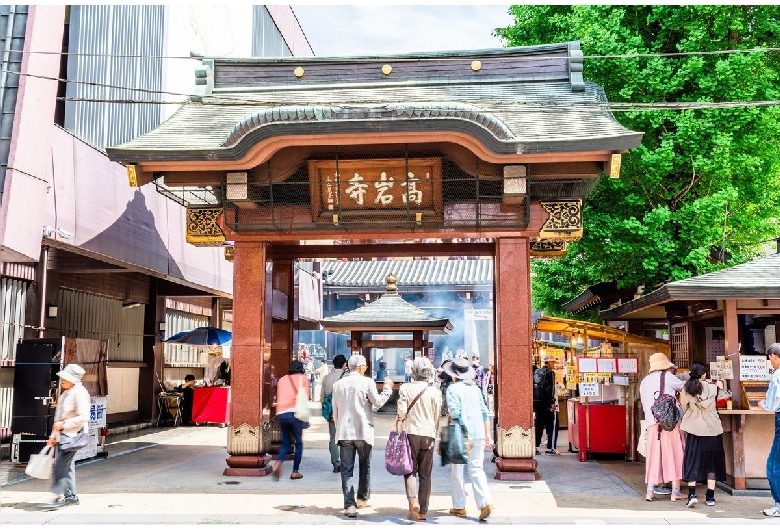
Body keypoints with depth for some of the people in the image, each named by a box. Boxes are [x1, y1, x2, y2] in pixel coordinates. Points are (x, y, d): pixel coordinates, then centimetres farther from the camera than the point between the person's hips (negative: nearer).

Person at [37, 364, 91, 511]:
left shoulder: (79, 393, -14)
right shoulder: (66, 393, 15)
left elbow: (83, 417, -21)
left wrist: (64, 424, -20)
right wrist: (53, 435, 18)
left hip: (72, 436, -10)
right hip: (62, 435, 10)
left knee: (60, 466, -11)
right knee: (66, 466, 13)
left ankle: (61, 497, -8)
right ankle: (71, 495, 20)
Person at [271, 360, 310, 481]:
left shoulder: (282, 379, 21)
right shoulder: (303, 378, 12)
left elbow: (278, 398, 19)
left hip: (281, 414, 4)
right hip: (295, 413, -4)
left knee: (286, 443, 15)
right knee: (298, 443, 10)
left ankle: (277, 464, -9)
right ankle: (295, 471, 10)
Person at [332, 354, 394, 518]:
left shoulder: (338, 384, 7)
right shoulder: (367, 382, -7)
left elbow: (335, 410, 12)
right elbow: (378, 402, 0)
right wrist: (387, 387, 13)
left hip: (344, 432, 2)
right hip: (363, 431, -2)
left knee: (347, 469, 1)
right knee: (365, 466, 16)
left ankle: (350, 505, -5)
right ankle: (363, 498, 25)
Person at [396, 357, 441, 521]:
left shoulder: (405, 388, -4)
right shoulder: (435, 392, 1)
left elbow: (402, 411, -8)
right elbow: (437, 417, 7)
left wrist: (400, 418, 14)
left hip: (411, 433, -1)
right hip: (429, 435, 2)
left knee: (410, 470, 7)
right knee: (425, 474, 8)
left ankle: (413, 501, -16)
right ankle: (423, 511, 10)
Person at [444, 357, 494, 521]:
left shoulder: (453, 388, -6)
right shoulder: (475, 388, 12)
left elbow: (455, 413, -15)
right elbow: (484, 412, 12)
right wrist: (487, 434, 17)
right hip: (479, 434, 5)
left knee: (457, 471, 8)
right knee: (476, 470, 7)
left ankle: (459, 507, 15)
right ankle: (485, 503, -8)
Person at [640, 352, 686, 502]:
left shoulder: (644, 381, 16)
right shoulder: (667, 377, 0)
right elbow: (685, 387, 11)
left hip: (652, 423, 4)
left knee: (654, 456, 8)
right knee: (674, 454, 3)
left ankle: (650, 491, 5)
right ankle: (675, 492, 4)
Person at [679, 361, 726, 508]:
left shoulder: (686, 389, -5)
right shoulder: (711, 388, -4)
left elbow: (684, 408, 3)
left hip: (694, 430, -1)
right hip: (712, 429, 1)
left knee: (692, 463, 5)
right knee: (712, 463, 12)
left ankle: (692, 494, -10)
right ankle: (710, 497, 14)